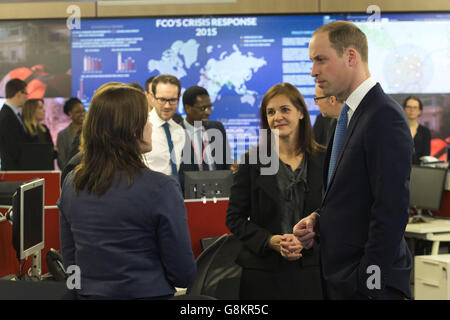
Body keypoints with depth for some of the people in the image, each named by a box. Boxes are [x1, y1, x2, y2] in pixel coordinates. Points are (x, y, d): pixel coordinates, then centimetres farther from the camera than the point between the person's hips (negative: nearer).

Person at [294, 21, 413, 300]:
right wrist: (318, 219, 2)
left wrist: (369, 282, -22)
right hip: (339, 277, 9)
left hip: (367, 284, -9)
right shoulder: (350, 115, 12)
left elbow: (391, 210, -21)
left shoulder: (384, 116, -17)